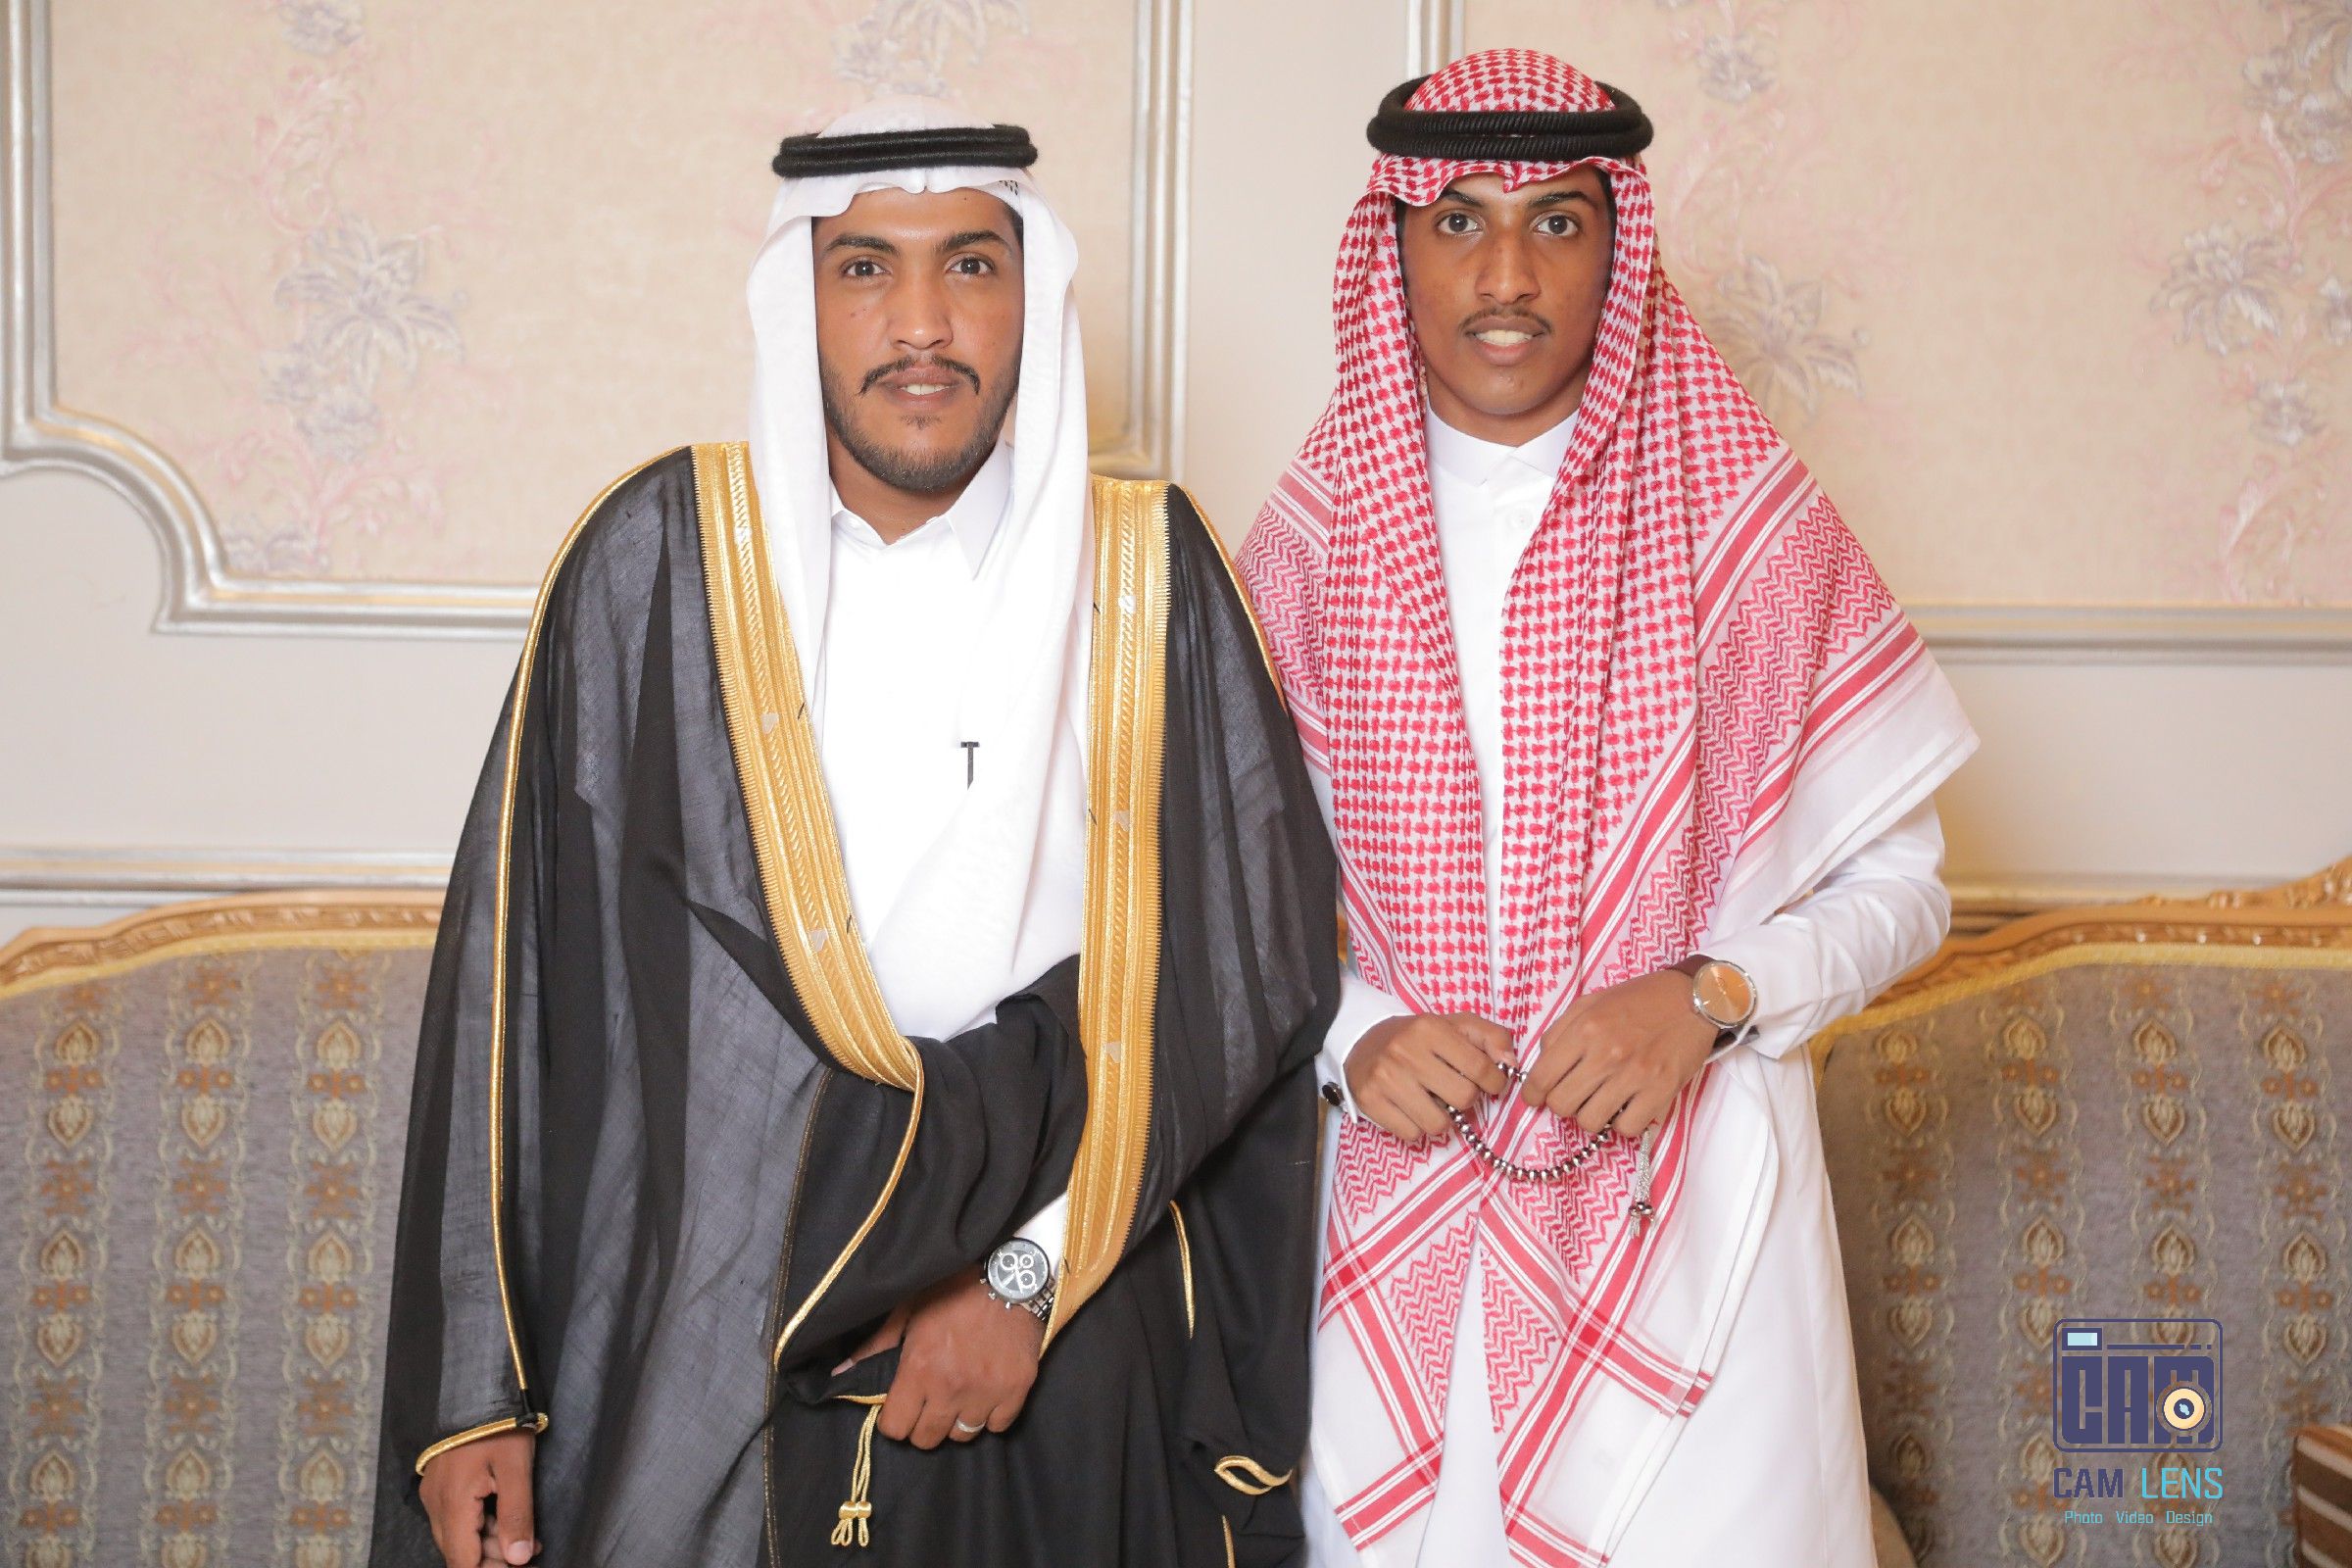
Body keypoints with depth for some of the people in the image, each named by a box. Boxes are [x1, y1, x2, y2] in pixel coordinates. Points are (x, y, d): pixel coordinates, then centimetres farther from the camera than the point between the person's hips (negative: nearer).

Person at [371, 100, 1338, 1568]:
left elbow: (1254, 954, -2)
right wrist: (473, 1390, -5)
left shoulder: (1149, 574, 0)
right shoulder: (664, 556, -2)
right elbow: (514, 974, -2)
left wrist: (1030, 1267, -10)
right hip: (708, 1347, -1)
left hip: (1073, 1353, 1)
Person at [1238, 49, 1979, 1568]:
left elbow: (1900, 882, 3)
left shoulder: (1751, 526, -2)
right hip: (1400, 1217, 2)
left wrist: (1713, 997, -14)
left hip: (1691, 1205, -1)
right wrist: (1354, 1034, -9)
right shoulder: (1312, 541, 3)